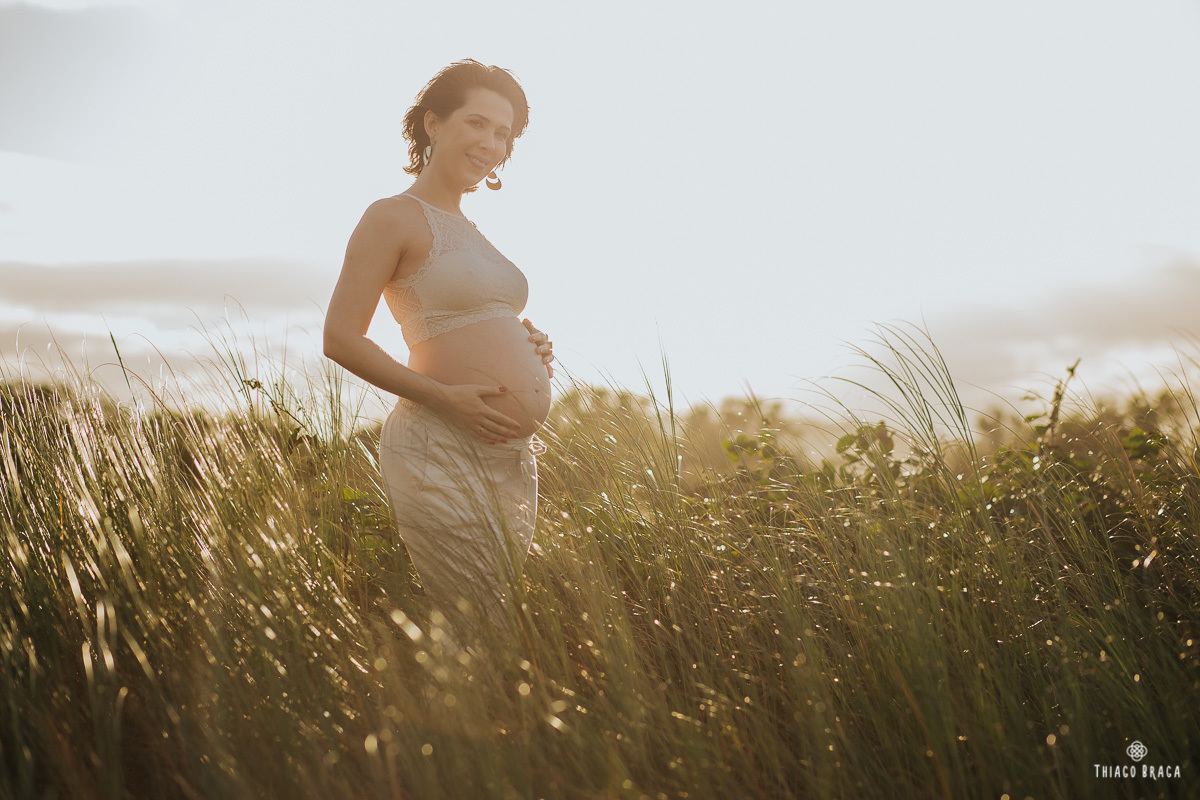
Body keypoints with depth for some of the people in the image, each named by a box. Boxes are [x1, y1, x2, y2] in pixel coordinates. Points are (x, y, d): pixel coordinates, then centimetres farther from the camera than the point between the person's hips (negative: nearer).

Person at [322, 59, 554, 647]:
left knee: (512, 623, 15)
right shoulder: (393, 217, -5)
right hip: (442, 451, -8)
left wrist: (531, 350, 7)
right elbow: (341, 339, -11)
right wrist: (444, 398, -19)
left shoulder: (466, 230, 19)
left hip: (512, 458, 8)